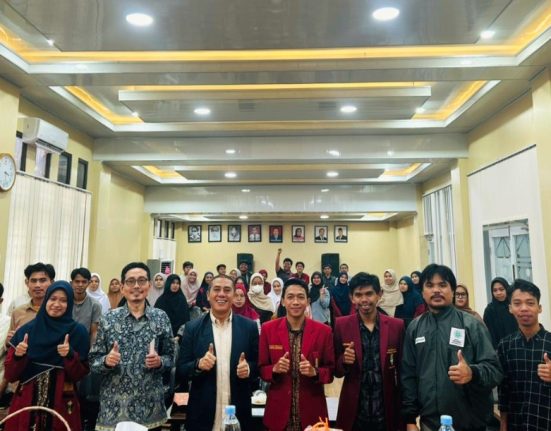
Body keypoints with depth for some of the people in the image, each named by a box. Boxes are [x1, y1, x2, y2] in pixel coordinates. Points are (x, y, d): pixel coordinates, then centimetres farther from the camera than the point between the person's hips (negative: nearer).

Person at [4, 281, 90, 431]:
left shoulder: (78, 331, -6)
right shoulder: (27, 330, 0)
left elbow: (80, 374, -5)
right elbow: (10, 375, 2)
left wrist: (70, 355, -21)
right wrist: (18, 356, -16)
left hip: (62, 405, -1)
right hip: (26, 403, 2)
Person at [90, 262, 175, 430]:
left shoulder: (161, 318, -2)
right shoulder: (108, 319, -3)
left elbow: (170, 357, 4)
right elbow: (93, 360, 1)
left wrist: (159, 361, -16)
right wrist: (106, 361, -19)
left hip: (150, 404, 1)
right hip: (114, 405, 0)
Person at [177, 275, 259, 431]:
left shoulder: (249, 327, -2)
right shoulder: (192, 328, -3)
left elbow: (259, 364, 3)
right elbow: (181, 370, -2)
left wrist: (248, 368, -17)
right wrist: (199, 364, -20)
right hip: (202, 414, 0)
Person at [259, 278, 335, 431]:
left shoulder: (323, 331, -6)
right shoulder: (268, 329, -5)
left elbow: (331, 370, 1)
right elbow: (261, 368, 2)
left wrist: (314, 372, -19)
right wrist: (275, 368, -18)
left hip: (312, 411, 0)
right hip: (278, 410, 1)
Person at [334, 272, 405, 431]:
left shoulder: (396, 326, -3)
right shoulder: (341, 325, -4)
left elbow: (402, 371, 3)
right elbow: (336, 370, 2)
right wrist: (344, 360, -18)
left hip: (387, 413, 0)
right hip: (353, 413, 0)